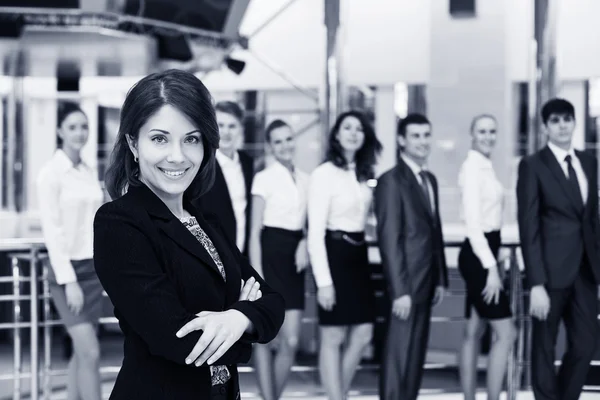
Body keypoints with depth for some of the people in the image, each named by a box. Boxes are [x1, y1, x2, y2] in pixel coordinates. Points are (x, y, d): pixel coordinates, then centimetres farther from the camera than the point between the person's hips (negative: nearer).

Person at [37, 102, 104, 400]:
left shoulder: (90, 173, 10)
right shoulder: (51, 173, -9)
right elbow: (51, 230, -13)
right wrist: (69, 280, -17)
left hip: (92, 269, 6)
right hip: (66, 269, -6)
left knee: (81, 353, 9)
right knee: (91, 352, -10)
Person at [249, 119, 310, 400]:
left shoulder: (305, 179, 11)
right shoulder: (264, 178, -3)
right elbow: (255, 231, -6)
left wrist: (305, 243, -2)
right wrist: (257, 276, -13)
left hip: (293, 261, 5)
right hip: (269, 255, -5)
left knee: (291, 341, -1)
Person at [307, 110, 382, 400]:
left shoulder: (362, 175, 11)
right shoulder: (324, 174, -10)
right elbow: (315, 233, -13)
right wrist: (323, 281, -17)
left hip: (358, 255, 8)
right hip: (333, 255, -7)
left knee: (362, 335, 9)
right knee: (333, 338, 0)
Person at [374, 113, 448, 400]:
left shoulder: (430, 180, 15)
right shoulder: (391, 181, -10)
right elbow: (389, 239, -15)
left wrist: (440, 279, 12)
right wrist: (399, 290, -18)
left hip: (426, 282, 8)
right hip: (406, 283, -8)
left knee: (416, 354, 11)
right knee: (399, 355, -5)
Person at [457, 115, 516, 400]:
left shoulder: (485, 167, 14)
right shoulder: (472, 167, -14)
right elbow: (473, 222, -20)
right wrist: (491, 268, -21)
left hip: (484, 253, 9)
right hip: (478, 255, -9)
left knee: (474, 333, 10)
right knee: (506, 333, -8)